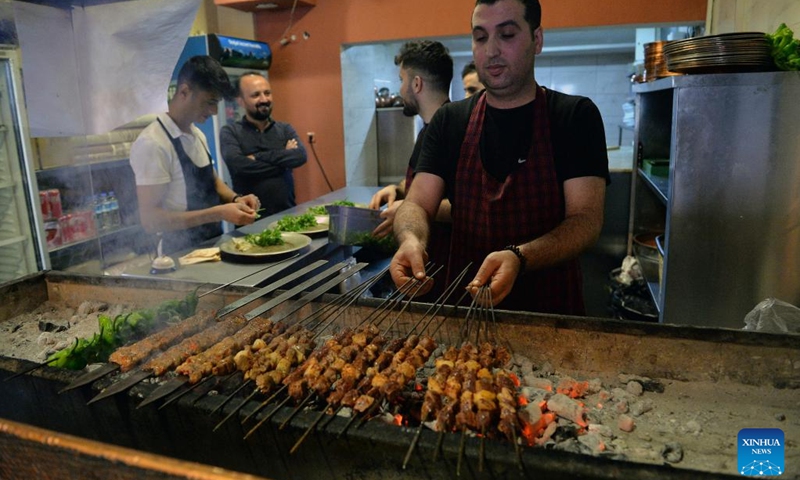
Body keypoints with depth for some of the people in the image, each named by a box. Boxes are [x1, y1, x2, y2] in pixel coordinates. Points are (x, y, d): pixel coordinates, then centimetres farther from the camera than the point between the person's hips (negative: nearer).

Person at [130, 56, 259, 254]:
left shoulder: (198, 135, 8)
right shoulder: (152, 143, -16)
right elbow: (150, 220, -19)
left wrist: (235, 199, 1)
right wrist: (218, 213, -24)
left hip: (213, 244, 7)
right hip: (184, 254, -7)